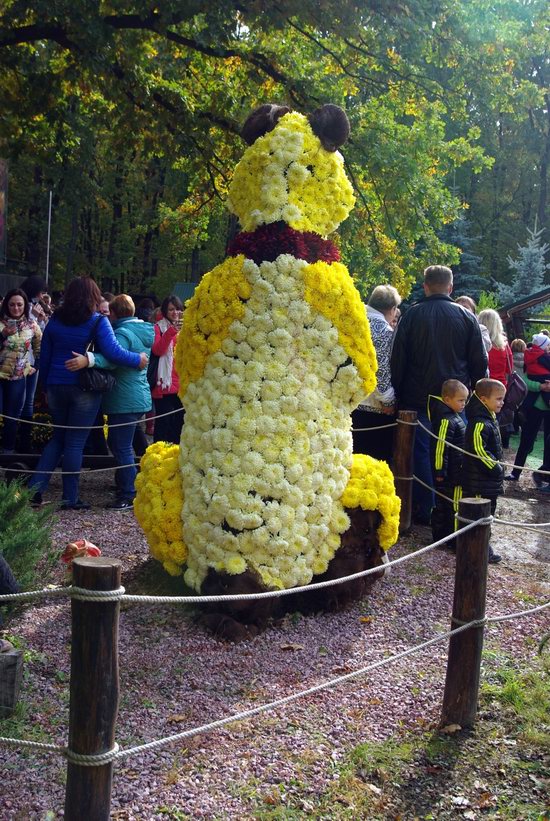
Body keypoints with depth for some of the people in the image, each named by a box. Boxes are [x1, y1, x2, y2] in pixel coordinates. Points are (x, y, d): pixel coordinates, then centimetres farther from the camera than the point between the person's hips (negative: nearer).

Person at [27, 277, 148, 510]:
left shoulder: (55, 320, 6)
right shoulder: (98, 322, -9)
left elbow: (45, 357, 11)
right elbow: (113, 352, -19)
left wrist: (46, 385, 19)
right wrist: (138, 360, -5)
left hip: (56, 386, 5)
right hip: (85, 389, -4)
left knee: (58, 438, 19)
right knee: (75, 442, 2)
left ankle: (35, 487, 9)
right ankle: (70, 498, 7)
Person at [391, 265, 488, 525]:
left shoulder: (412, 315, -3)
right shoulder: (467, 317, 1)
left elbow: (398, 359, -2)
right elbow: (480, 362, 3)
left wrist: (399, 394, 5)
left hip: (418, 399, -1)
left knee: (421, 453, 5)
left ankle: (425, 510, 6)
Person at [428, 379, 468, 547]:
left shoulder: (454, 416, 12)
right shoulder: (446, 420, -20)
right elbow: (439, 448, -23)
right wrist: (440, 471, -20)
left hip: (455, 472, 10)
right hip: (450, 474, -10)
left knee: (442, 503, 16)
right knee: (454, 506, -4)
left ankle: (439, 534, 24)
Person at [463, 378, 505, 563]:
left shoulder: (490, 419, 11)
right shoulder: (480, 423, -22)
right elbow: (478, 451, -27)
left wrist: (497, 467, 16)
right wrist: (496, 469, -18)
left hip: (489, 480, 10)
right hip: (479, 482, -10)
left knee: (488, 512, 17)